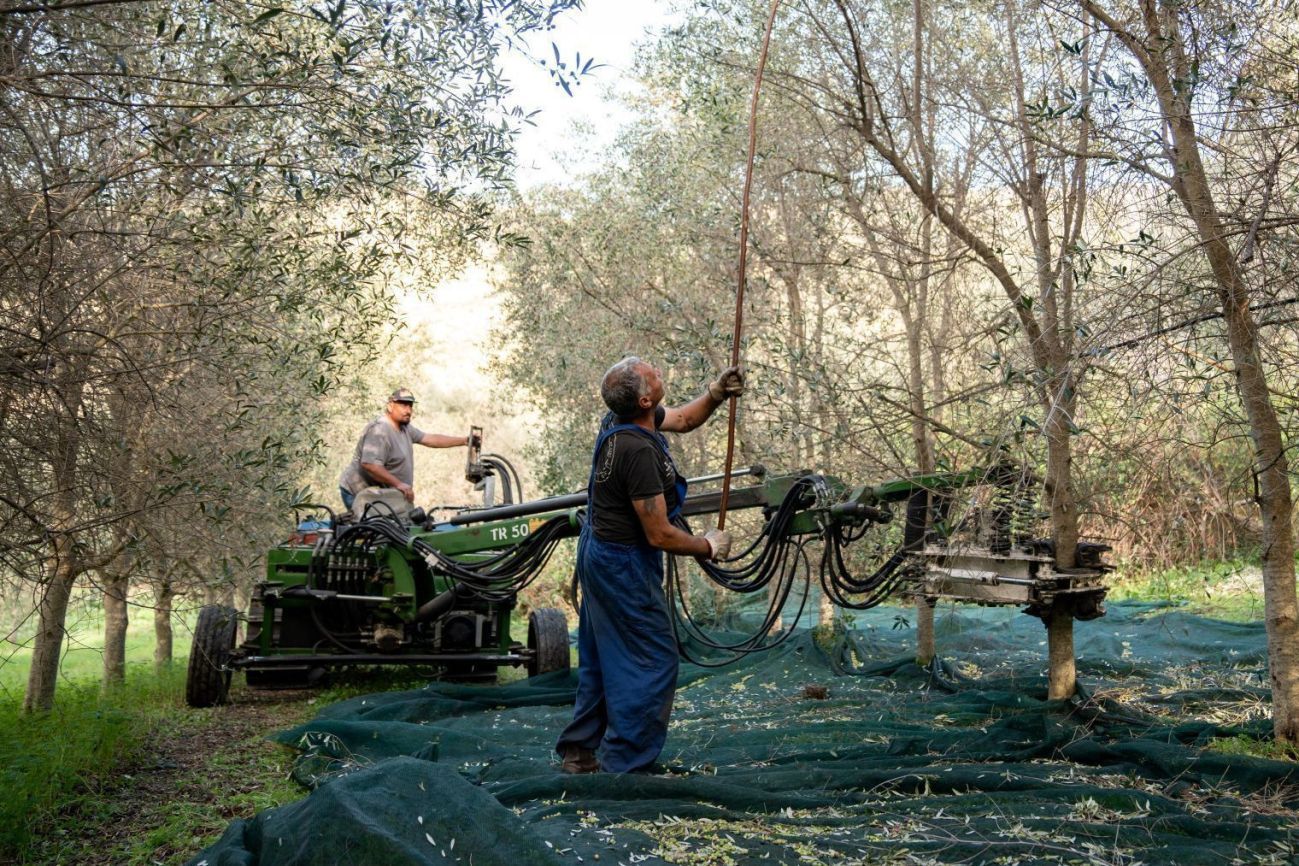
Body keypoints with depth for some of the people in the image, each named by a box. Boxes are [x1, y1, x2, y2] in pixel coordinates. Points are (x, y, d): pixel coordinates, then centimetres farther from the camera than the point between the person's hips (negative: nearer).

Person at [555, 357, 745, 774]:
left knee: (601, 657, 20)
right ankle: (624, 764, 8)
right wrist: (709, 546, -9)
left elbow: (683, 419, 17)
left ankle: (579, 752, 30)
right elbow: (660, 536, -25)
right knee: (653, 661, 2)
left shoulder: (620, 420, -2)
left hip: (597, 552, 10)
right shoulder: (639, 450, -30)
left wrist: (716, 393, 0)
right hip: (625, 565, -10)